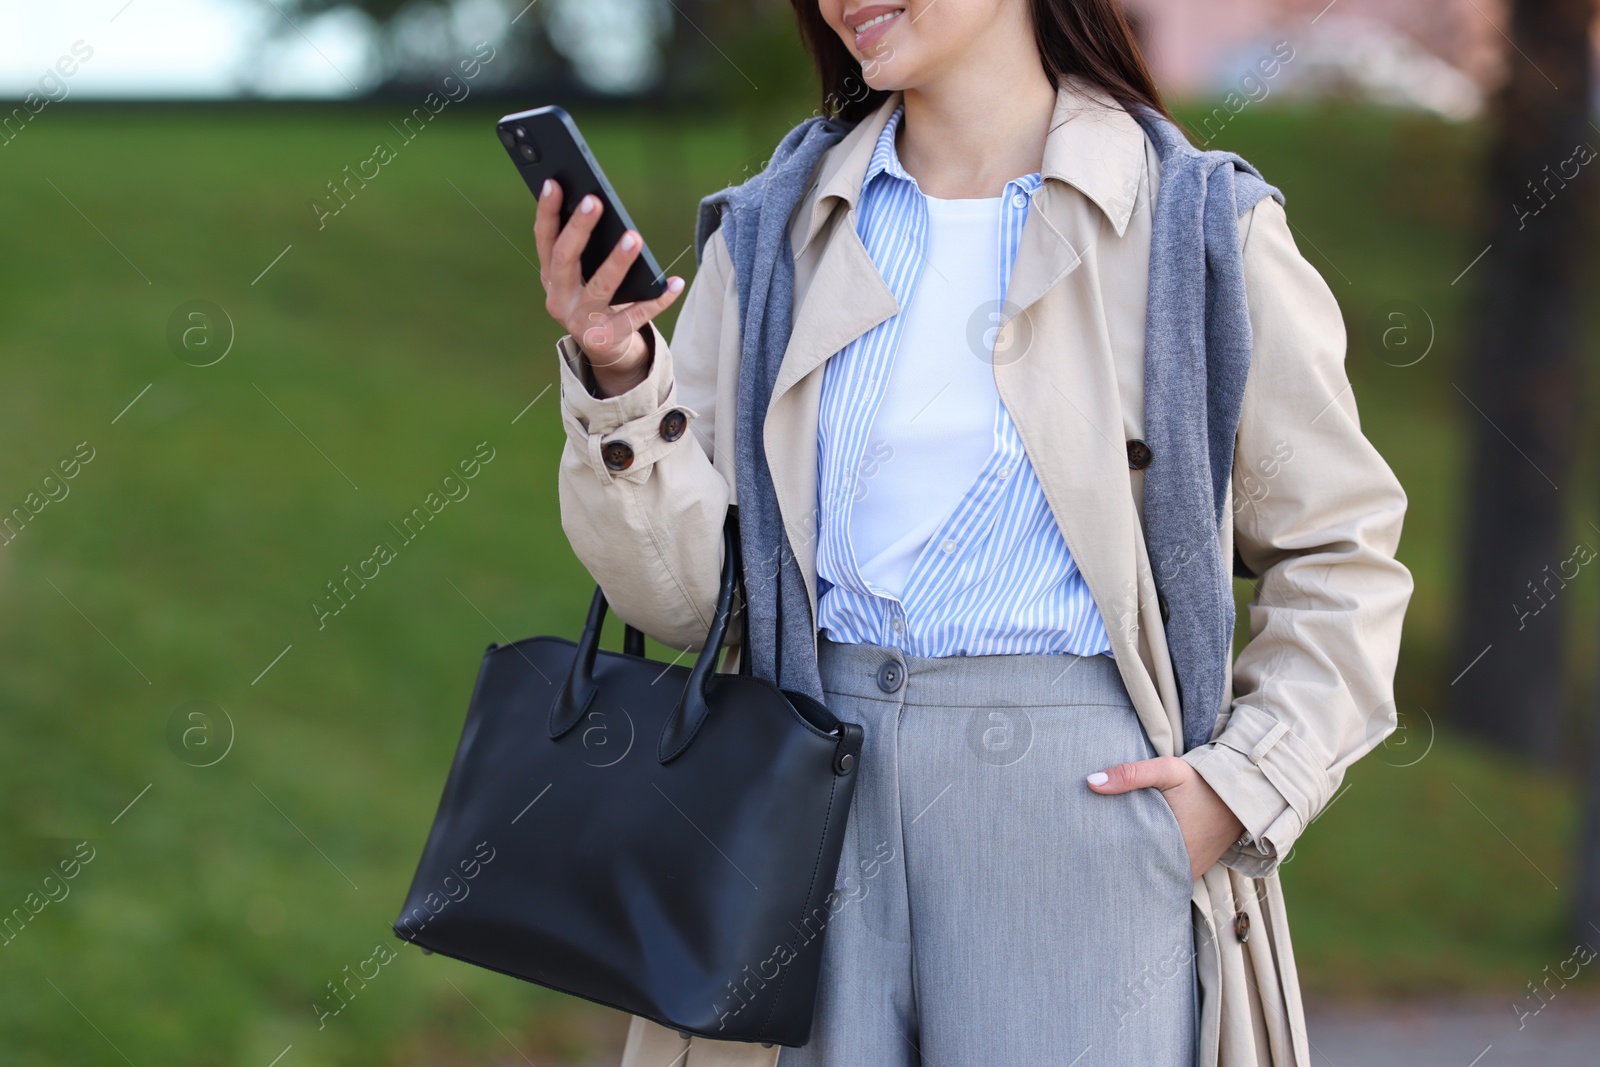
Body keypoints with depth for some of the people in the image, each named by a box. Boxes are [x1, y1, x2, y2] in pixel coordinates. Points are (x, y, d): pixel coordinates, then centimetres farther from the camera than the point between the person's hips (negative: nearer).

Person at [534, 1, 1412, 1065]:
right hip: (817, 797, 3)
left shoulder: (1195, 226, 2)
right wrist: (617, 380, -9)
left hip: (1079, 795, -2)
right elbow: (687, 594, 6)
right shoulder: (772, 231, 11)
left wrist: (1244, 785, -3)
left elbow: (1340, 547, 8)